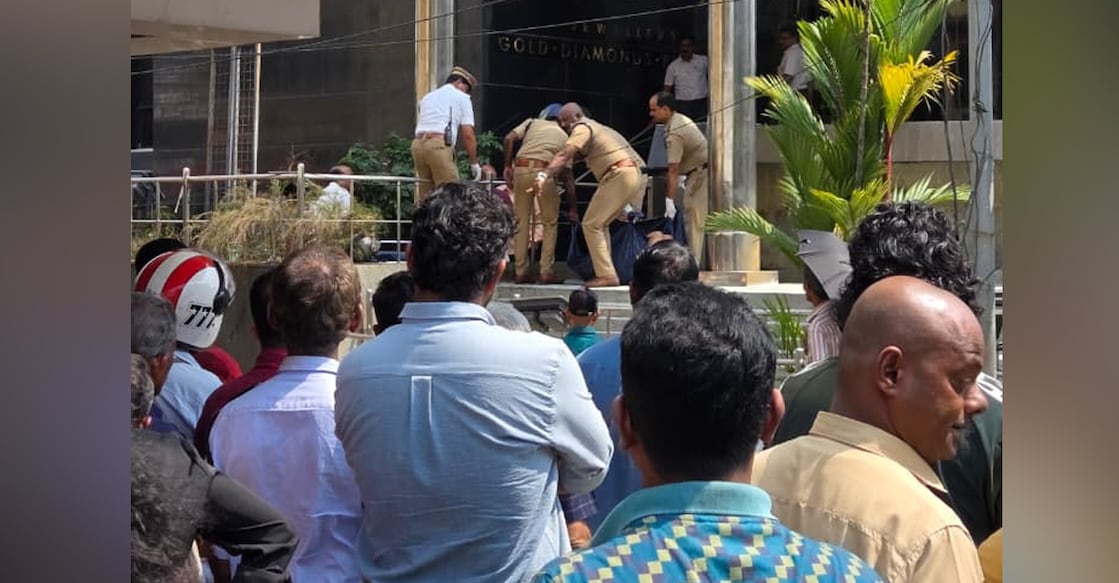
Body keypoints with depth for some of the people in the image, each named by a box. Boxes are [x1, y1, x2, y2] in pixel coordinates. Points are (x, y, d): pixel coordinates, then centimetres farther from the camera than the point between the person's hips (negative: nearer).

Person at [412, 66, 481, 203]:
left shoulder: (428, 97, 28)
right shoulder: (462, 98, 9)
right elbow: (468, 134, 4)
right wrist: (474, 162, 9)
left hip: (417, 143, 7)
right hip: (439, 145, -7)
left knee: (424, 197, 9)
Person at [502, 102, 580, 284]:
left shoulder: (532, 123, 23)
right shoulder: (564, 136, 20)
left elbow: (509, 138, 5)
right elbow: (568, 176, 16)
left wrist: (507, 166, 15)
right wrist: (572, 209, 18)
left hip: (521, 169, 2)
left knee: (522, 222, 10)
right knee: (550, 223, 12)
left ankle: (520, 272, 10)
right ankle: (546, 272, 6)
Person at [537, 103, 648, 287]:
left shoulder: (583, 128, -1)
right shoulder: (597, 127, 29)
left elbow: (564, 156, -17)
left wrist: (544, 175, -27)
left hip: (620, 175, -10)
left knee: (592, 224, -6)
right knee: (600, 223, 19)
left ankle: (606, 274, -11)